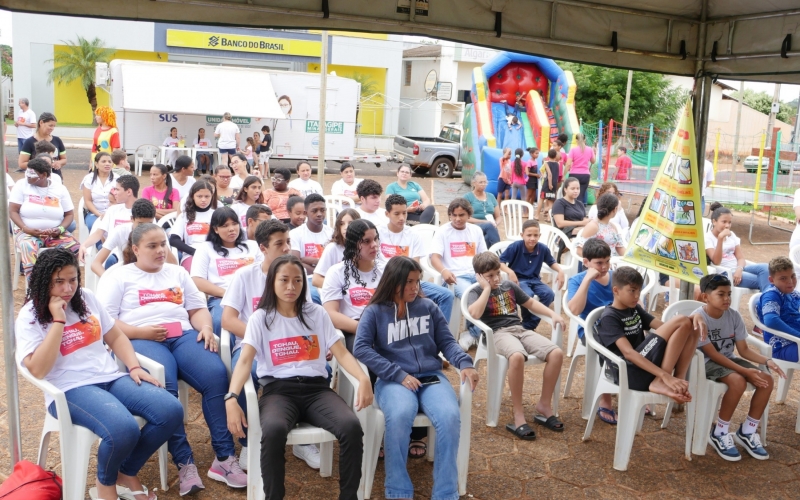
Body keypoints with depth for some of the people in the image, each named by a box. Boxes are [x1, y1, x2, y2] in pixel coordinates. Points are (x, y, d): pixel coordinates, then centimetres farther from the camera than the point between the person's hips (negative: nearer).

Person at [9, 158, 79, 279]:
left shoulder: (60, 188, 4)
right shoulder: (21, 185, 1)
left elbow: (69, 214, 6)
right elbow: (13, 211, -2)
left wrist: (60, 229, -14)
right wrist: (25, 229, -19)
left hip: (55, 233, 2)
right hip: (28, 232, -1)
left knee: (76, 249, -26)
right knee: (28, 249, -37)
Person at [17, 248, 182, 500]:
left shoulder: (87, 298, 11)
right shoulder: (29, 317, -4)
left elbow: (115, 337, 16)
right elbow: (38, 370, -16)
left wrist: (135, 367, 0)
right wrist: (58, 320, -16)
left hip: (111, 378, 6)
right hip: (70, 389, -6)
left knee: (171, 411, -17)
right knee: (124, 430, -35)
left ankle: (127, 473, 6)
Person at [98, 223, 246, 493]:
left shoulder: (177, 273, 26)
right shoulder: (117, 276, 12)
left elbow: (198, 308, 20)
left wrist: (206, 328, -2)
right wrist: (141, 333, -13)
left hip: (184, 335, 4)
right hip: (141, 340, -3)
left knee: (217, 375, -26)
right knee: (165, 387, -35)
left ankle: (224, 457, -22)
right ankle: (184, 463, -26)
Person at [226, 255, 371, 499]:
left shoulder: (317, 314, 13)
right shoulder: (260, 318, 7)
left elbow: (341, 352, 5)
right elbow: (245, 361, -5)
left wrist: (364, 379, -15)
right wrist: (231, 398, -24)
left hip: (317, 388, 2)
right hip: (279, 390, -2)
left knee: (352, 426, -27)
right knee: (273, 430, -37)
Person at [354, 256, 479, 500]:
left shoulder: (428, 307, 14)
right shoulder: (375, 312, 6)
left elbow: (446, 341, 12)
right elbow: (361, 348, -5)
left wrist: (464, 363, -10)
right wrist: (399, 374, -14)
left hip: (431, 377, 3)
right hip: (393, 380, -2)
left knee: (450, 416, -29)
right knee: (400, 414, -36)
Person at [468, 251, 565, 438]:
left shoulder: (509, 285, 19)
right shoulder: (476, 292, 3)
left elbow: (531, 303, 28)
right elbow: (475, 313, -20)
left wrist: (553, 314, 12)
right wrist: (487, 288, -11)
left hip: (519, 329, 6)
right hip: (498, 332, -6)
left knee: (556, 353, -18)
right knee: (517, 356, -40)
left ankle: (544, 405, -3)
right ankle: (518, 415, -28)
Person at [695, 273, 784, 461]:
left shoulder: (734, 316, -2)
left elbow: (744, 350, 1)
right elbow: (713, 354, -21)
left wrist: (766, 361, -18)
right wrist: (744, 371, -26)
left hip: (729, 359, 7)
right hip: (706, 363, -7)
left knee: (767, 379, -13)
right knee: (738, 381, -32)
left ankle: (746, 432, 2)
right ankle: (719, 434, -14)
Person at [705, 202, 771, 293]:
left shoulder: (731, 235, 16)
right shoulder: (708, 238, -4)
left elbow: (741, 258, 10)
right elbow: (716, 261, -18)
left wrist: (739, 269, -15)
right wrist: (720, 238, -27)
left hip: (737, 269, 7)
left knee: (765, 268, -22)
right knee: (761, 280, -25)